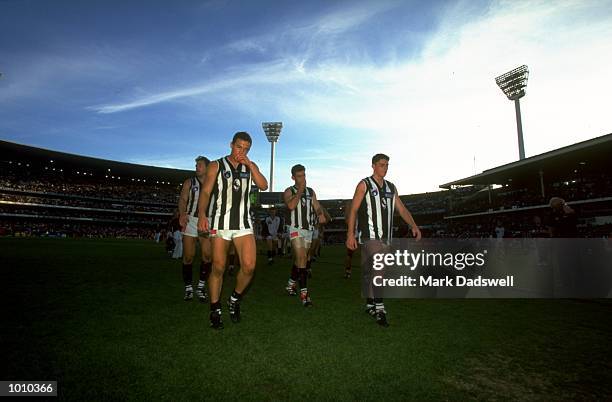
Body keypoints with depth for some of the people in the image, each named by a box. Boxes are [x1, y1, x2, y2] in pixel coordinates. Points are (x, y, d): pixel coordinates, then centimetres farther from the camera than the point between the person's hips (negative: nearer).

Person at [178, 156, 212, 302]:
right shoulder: (189, 182, 8)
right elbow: (182, 199, -1)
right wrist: (182, 214, -21)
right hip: (190, 220, 0)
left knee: (207, 255, -8)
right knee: (188, 256, 0)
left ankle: (201, 286, 8)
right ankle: (188, 287, 13)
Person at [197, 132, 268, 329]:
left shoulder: (251, 166, 14)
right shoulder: (216, 165, 5)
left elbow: (263, 186, -1)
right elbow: (205, 192, -3)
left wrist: (250, 165, -7)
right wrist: (202, 215, -18)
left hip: (243, 223, 2)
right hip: (220, 222, -2)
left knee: (249, 266, -7)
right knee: (218, 268, 2)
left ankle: (235, 300, 19)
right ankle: (215, 310, 19)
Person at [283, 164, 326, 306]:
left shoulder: (311, 192, 13)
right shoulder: (289, 191, -2)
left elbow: (317, 207, 6)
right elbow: (291, 206, -20)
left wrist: (321, 214, -16)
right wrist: (300, 191, -15)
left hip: (308, 229, 5)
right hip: (295, 228, -5)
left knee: (299, 259, 14)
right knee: (302, 258, -17)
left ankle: (291, 284, 33)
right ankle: (304, 292, -17)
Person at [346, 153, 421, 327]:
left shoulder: (391, 187, 15)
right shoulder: (364, 185, -2)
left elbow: (402, 209, 10)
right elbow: (353, 210, -6)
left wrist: (414, 226, -7)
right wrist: (350, 234, -15)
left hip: (386, 237, 6)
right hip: (370, 236, -6)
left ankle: (370, 305, 23)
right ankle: (379, 309, -10)